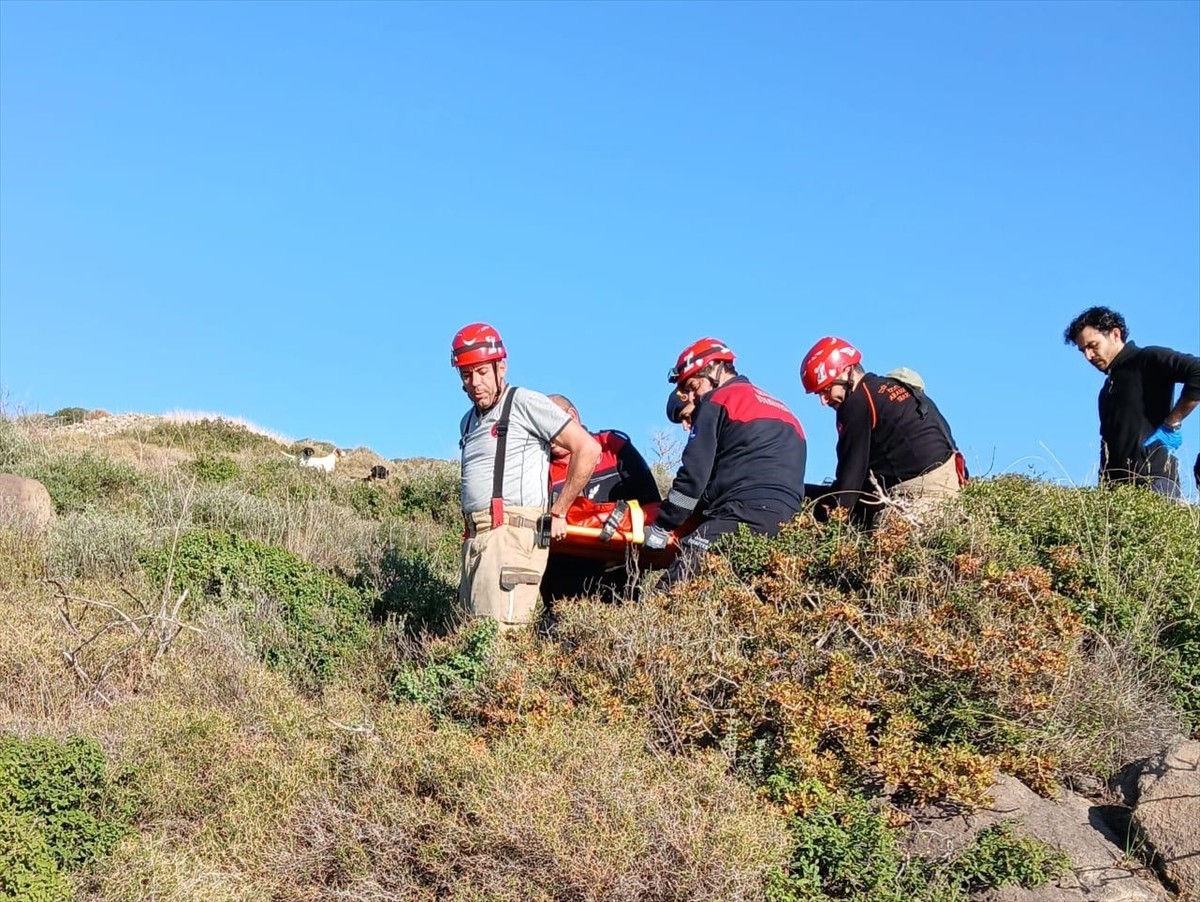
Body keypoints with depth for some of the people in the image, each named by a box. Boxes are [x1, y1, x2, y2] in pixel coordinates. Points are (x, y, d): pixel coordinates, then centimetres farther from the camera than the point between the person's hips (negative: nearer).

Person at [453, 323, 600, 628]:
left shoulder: (525, 403, -2)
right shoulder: (468, 422, 23)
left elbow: (588, 449, -6)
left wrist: (557, 513, -3)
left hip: (511, 534, -9)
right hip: (474, 539, 9)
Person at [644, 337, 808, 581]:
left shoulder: (718, 402, 6)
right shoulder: (779, 408, 31)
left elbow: (695, 472, -1)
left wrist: (661, 527, 4)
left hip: (743, 515, -8)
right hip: (786, 517, 9)